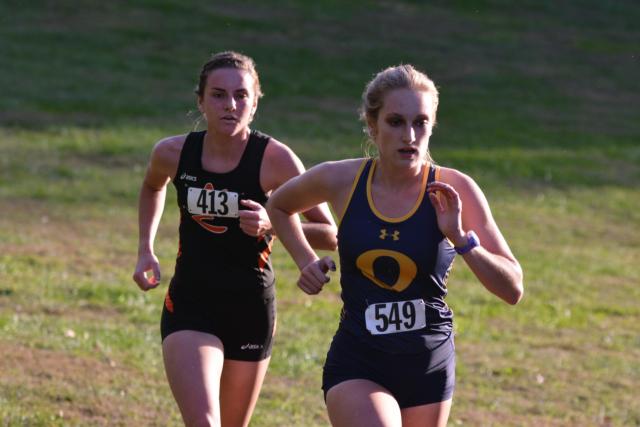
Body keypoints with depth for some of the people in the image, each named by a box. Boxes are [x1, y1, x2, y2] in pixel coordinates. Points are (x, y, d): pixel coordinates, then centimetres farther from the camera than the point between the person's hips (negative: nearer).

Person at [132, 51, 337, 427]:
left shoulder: (275, 159, -15)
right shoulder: (173, 153, -6)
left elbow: (331, 236, -11)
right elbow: (153, 187, 21)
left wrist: (272, 225, -26)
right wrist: (146, 250, 11)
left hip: (251, 312, 0)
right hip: (190, 308, 0)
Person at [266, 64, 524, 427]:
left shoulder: (452, 190, -8)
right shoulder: (340, 180, -5)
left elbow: (513, 289, -9)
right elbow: (279, 206, 20)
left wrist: (461, 239, -21)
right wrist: (307, 261, 6)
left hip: (429, 368, 1)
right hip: (357, 365, -1)